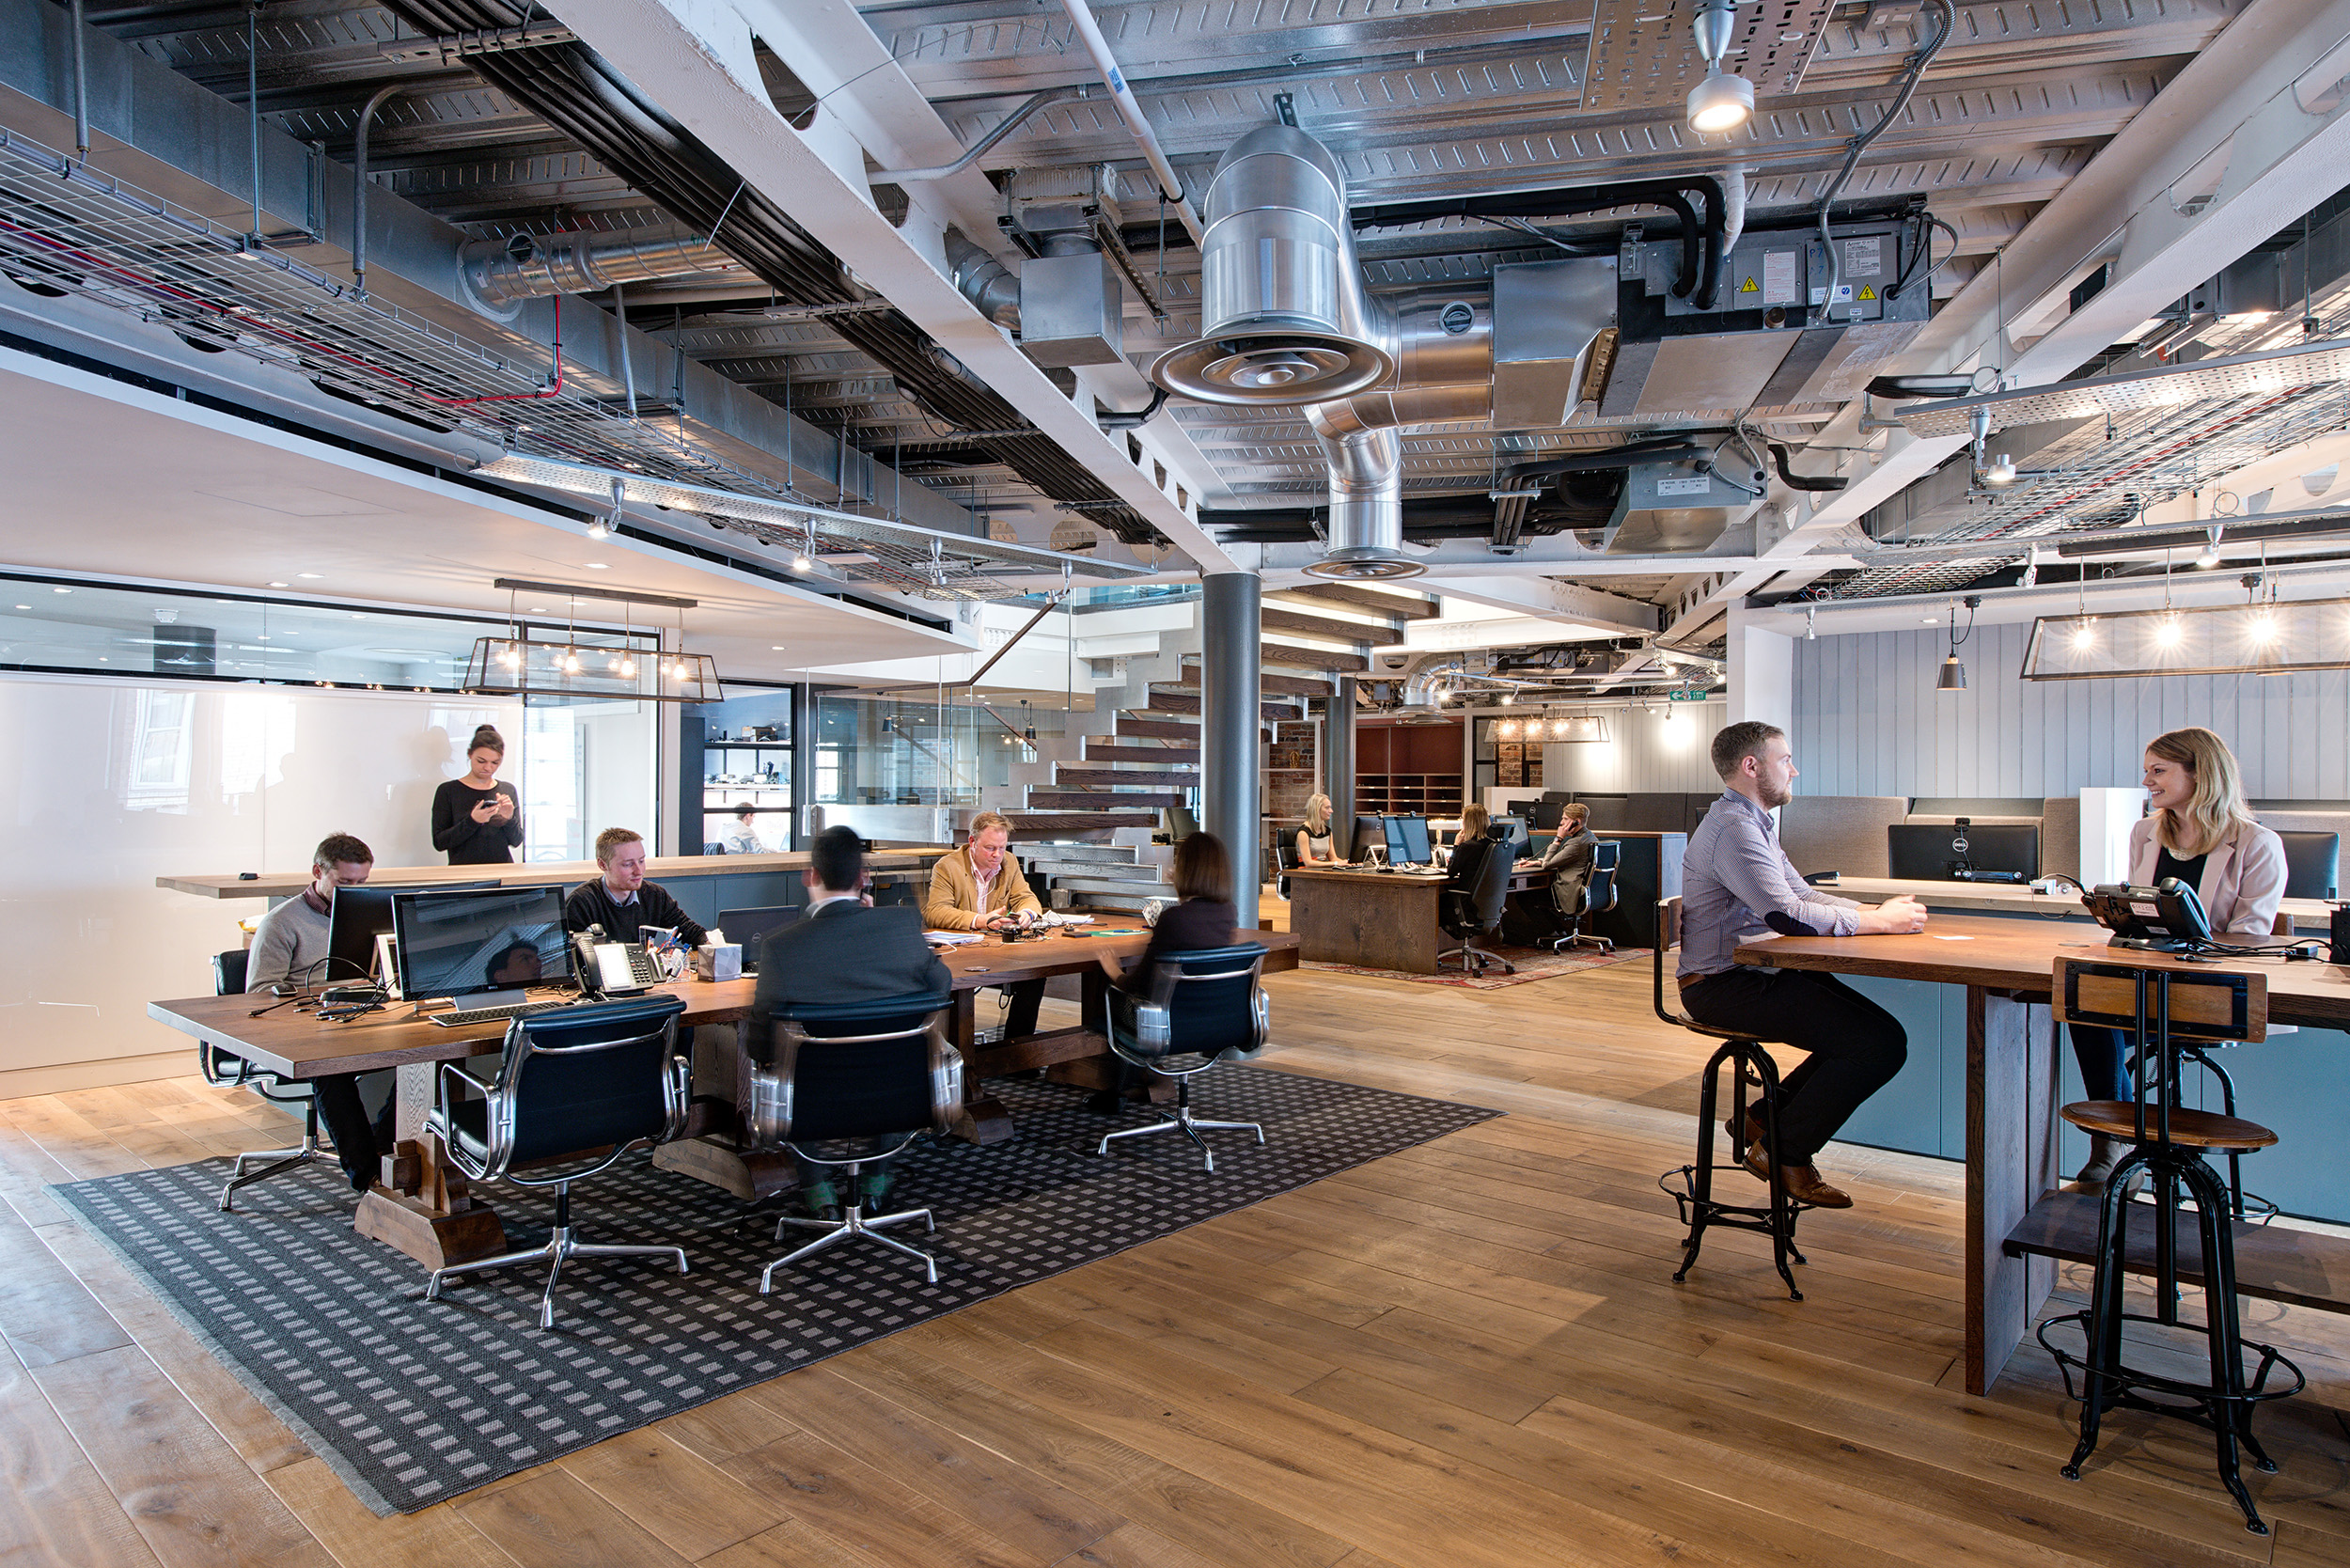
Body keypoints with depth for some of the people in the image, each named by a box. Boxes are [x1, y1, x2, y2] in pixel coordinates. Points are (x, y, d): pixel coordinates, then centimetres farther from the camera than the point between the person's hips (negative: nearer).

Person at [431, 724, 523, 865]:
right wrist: (472, 821, -12)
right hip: (464, 870, -2)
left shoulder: (508, 790, 13)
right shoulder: (448, 791, 6)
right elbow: (439, 842, 0)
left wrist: (509, 818, -7)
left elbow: (516, 841, 11)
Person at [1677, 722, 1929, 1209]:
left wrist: (1877, 910, 4)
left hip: (1755, 974, 10)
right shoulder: (1734, 827, -17)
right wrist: (1879, 922, -15)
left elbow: (1803, 894, 18)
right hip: (1725, 986, -10)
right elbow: (1787, 914, -24)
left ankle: (1765, 1116, 12)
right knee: (1880, 1044, -16)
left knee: (1881, 1032, 3)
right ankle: (1783, 1151, -1)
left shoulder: (1754, 823, 19)